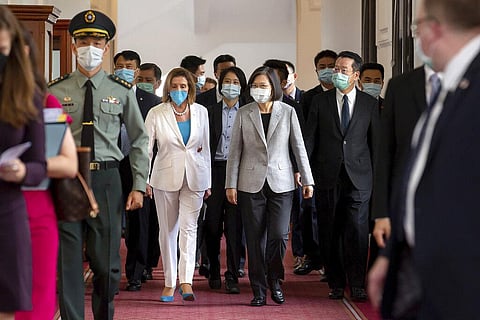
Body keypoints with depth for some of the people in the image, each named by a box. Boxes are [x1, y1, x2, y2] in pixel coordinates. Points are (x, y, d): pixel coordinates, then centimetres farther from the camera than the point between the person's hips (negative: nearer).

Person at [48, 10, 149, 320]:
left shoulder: (122, 91, 3)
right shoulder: (56, 91, 2)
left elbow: (140, 139, 8)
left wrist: (139, 186, 3)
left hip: (106, 180, 0)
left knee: (107, 264, 8)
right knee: (68, 263, 2)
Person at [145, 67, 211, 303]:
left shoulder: (200, 112, 5)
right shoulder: (156, 114, -2)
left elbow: (205, 148, 12)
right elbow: (146, 147, 0)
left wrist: (207, 182, 12)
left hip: (194, 177, 1)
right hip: (166, 177, 0)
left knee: (188, 227, -11)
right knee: (168, 230, 6)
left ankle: (186, 281, -16)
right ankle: (169, 283, 15)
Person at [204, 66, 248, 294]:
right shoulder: (211, 112, 9)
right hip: (216, 170, 1)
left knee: (234, 224, -4)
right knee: (212, 223, 2)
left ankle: (232, 276, -1)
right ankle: (214, 271, 19)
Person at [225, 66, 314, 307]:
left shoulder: (287, 112, 3)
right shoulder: (243, 114, 4)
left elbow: (298, 147, 5)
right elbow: (235, 151, 4)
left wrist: (307, 180, 1)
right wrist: (231, 184, 0)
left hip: (281, 183, 0)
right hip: (251, 184, 1)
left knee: (279, 235, -10)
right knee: (255, 239, 2)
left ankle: (274, 280, 15)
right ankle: (259, 290, 11)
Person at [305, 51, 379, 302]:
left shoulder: (369, 104, 6)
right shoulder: (320, 102, 7)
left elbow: (375, 141, 8)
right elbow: (309, 139, 5)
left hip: (358, 177, -1)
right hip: (327, 177, 1)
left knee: (357, 230, -8)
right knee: (329, 233, 4)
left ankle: (357, 285, -1)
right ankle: (336, 284, 13)